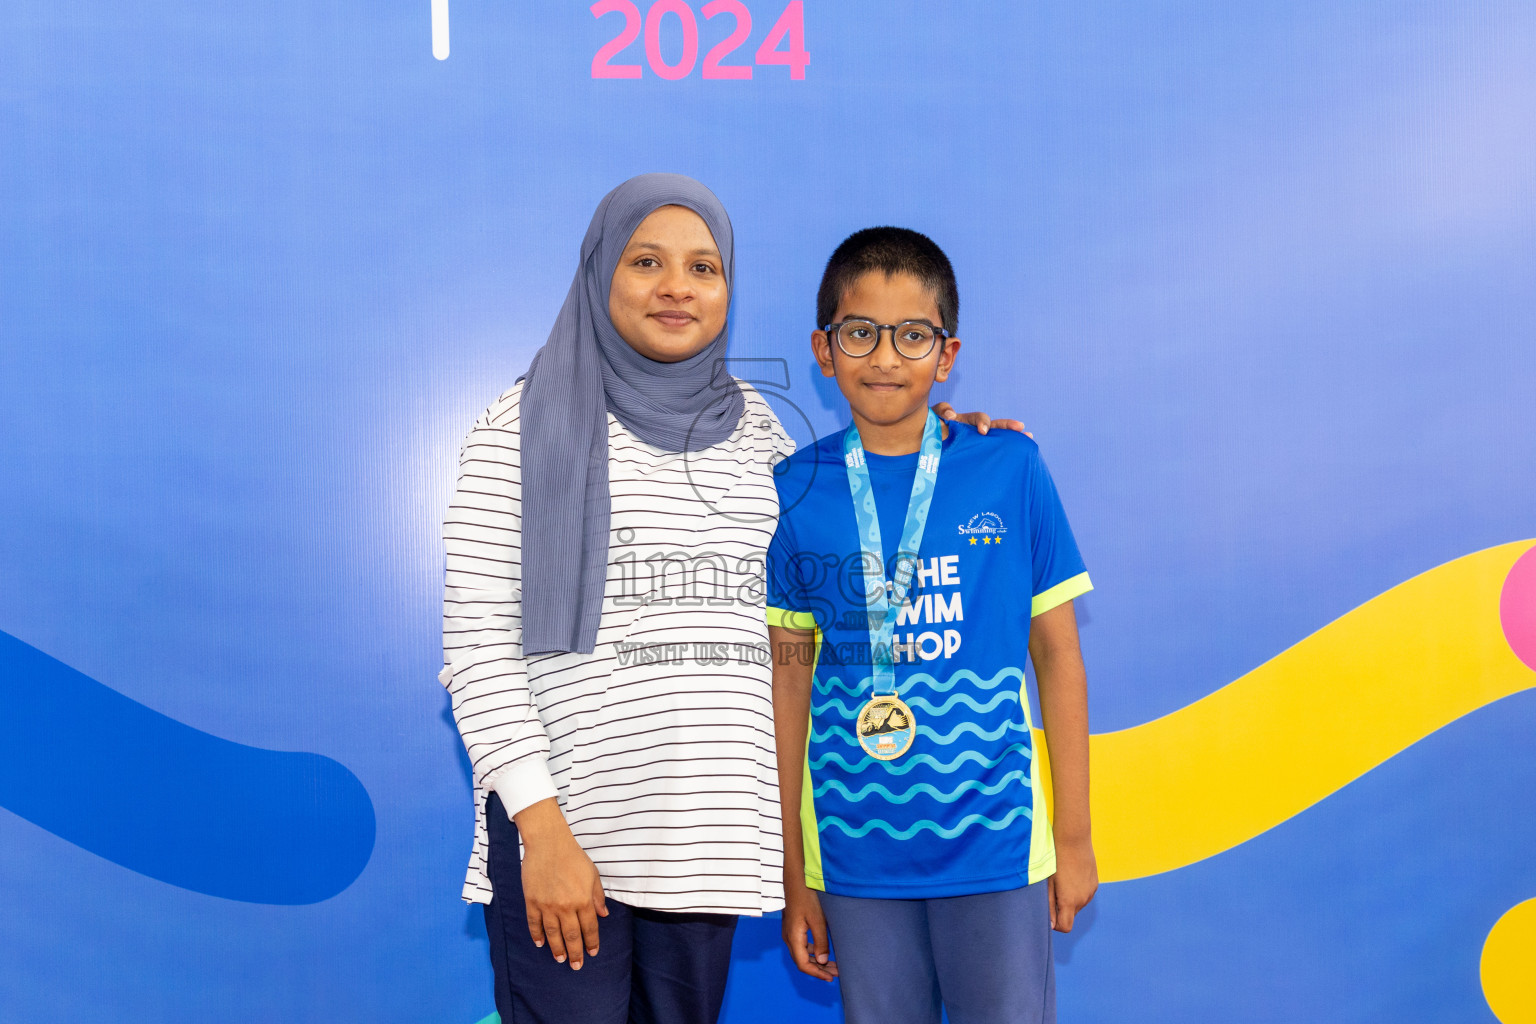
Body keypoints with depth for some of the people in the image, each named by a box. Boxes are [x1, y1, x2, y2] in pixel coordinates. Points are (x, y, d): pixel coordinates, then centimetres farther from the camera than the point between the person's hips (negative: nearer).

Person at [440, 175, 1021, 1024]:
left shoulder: (751, 424, 11)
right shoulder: (527, 427, -2)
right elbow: (477, 639, -7)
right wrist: (542, 828, -14)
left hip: (706, 835, 4)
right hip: (561, 828, -4)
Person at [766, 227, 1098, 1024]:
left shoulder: (1009, 469, -4)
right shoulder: (796, 492, -2)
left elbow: (1057, 654, 2)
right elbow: (788, 678, 3)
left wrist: (1075, 835, 4)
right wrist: (791, 872, 5)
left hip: (995, 840, -1)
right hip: (854, 850, 1)